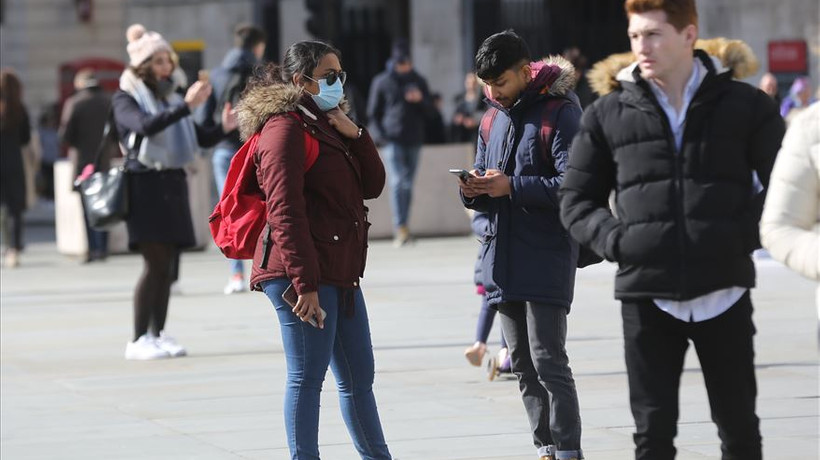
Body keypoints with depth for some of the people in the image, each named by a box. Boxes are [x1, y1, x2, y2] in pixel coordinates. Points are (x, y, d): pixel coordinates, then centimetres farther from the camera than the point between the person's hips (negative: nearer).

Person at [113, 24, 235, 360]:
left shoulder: (170, 99, 17)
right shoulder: (125, 99, -2)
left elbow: (201, 139, 15)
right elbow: (145, 126, -23)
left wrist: (224, 128, -6)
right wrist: (186, 107, -32)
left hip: (173, 184, 6)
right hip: (145, 184, -6)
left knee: (165, 265, 4)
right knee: (154, 263, -12)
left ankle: (158, 335, 8)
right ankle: (139, 340, -10)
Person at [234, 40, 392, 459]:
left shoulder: (328, 125, 18)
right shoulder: (286, 128, -11)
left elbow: (372, 186, 16)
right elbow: (285, 211, -18)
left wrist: (355, 135, 1)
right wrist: (305, 283, -23)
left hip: (340, 272, 9)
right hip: (303, 272, -9)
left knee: (358, 375, 15)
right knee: (308, 376, -6)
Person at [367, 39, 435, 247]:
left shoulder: (419, 82, 13)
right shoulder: (381, 82, 5)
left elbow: (429, 111, 15)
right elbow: (373, 113, 8)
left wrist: (421, 100, -6)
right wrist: (379, 135, -6)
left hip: (413, 140, 4)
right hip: (392, 140, -4)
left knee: (408, 185, 7)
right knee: (398, 181, -18)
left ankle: (401, 230, 15)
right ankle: (400, 227, -26)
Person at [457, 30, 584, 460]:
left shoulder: (559, 112, -9)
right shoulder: (493, 119, 15)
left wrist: (512, 186, -20)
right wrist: (473, 191, -3)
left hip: (546, 258, -8)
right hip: (503, 259, 8)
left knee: (548, 362, -10)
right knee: (523, 365, 10)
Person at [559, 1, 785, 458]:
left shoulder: (746, 105, 3)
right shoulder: (609, 114, 6)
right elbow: (577, 199, 12)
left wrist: (747, 234, -7)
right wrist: (616, 240, -5)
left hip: (724, 293, 0)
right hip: (647, 295, 1)